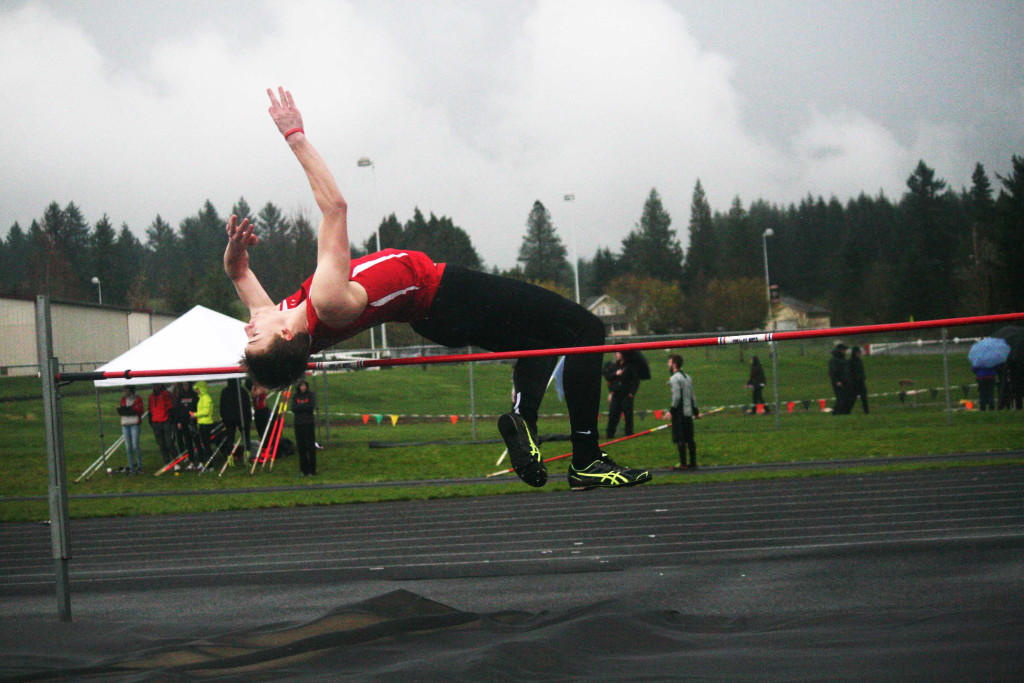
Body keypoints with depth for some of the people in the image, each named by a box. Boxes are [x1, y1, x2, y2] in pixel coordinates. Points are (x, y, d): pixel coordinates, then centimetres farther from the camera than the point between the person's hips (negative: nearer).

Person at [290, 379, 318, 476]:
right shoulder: (295, 396, 9)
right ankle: (304, 470, 11)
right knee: (301, 447, 4)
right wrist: (305, 406, -12)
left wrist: (300, 406, -8)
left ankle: (312, 470, -2)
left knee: (310, 446, -5)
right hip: (298, 424, 3)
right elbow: (293, 408, -3)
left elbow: (312, 407, -11)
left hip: (309, 423, -3)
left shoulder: (311, 395, 2)